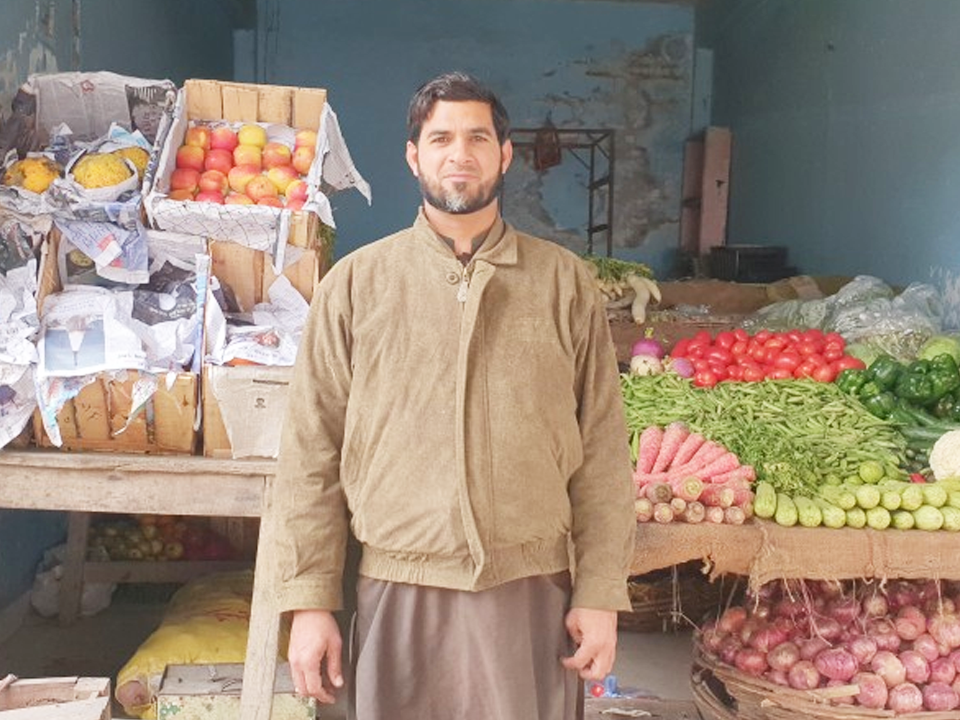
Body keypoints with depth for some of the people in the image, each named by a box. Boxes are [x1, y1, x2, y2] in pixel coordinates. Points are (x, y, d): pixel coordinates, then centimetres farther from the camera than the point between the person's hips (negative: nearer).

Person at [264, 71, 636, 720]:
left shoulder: (566, 283, 3)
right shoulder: (356, 283, 2)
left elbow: (602, 454, 2)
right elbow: (313, 453, 1)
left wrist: (600, 594, -1)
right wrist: (310, 600, -2)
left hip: (533, 592, 0)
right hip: (398, 593, 0)